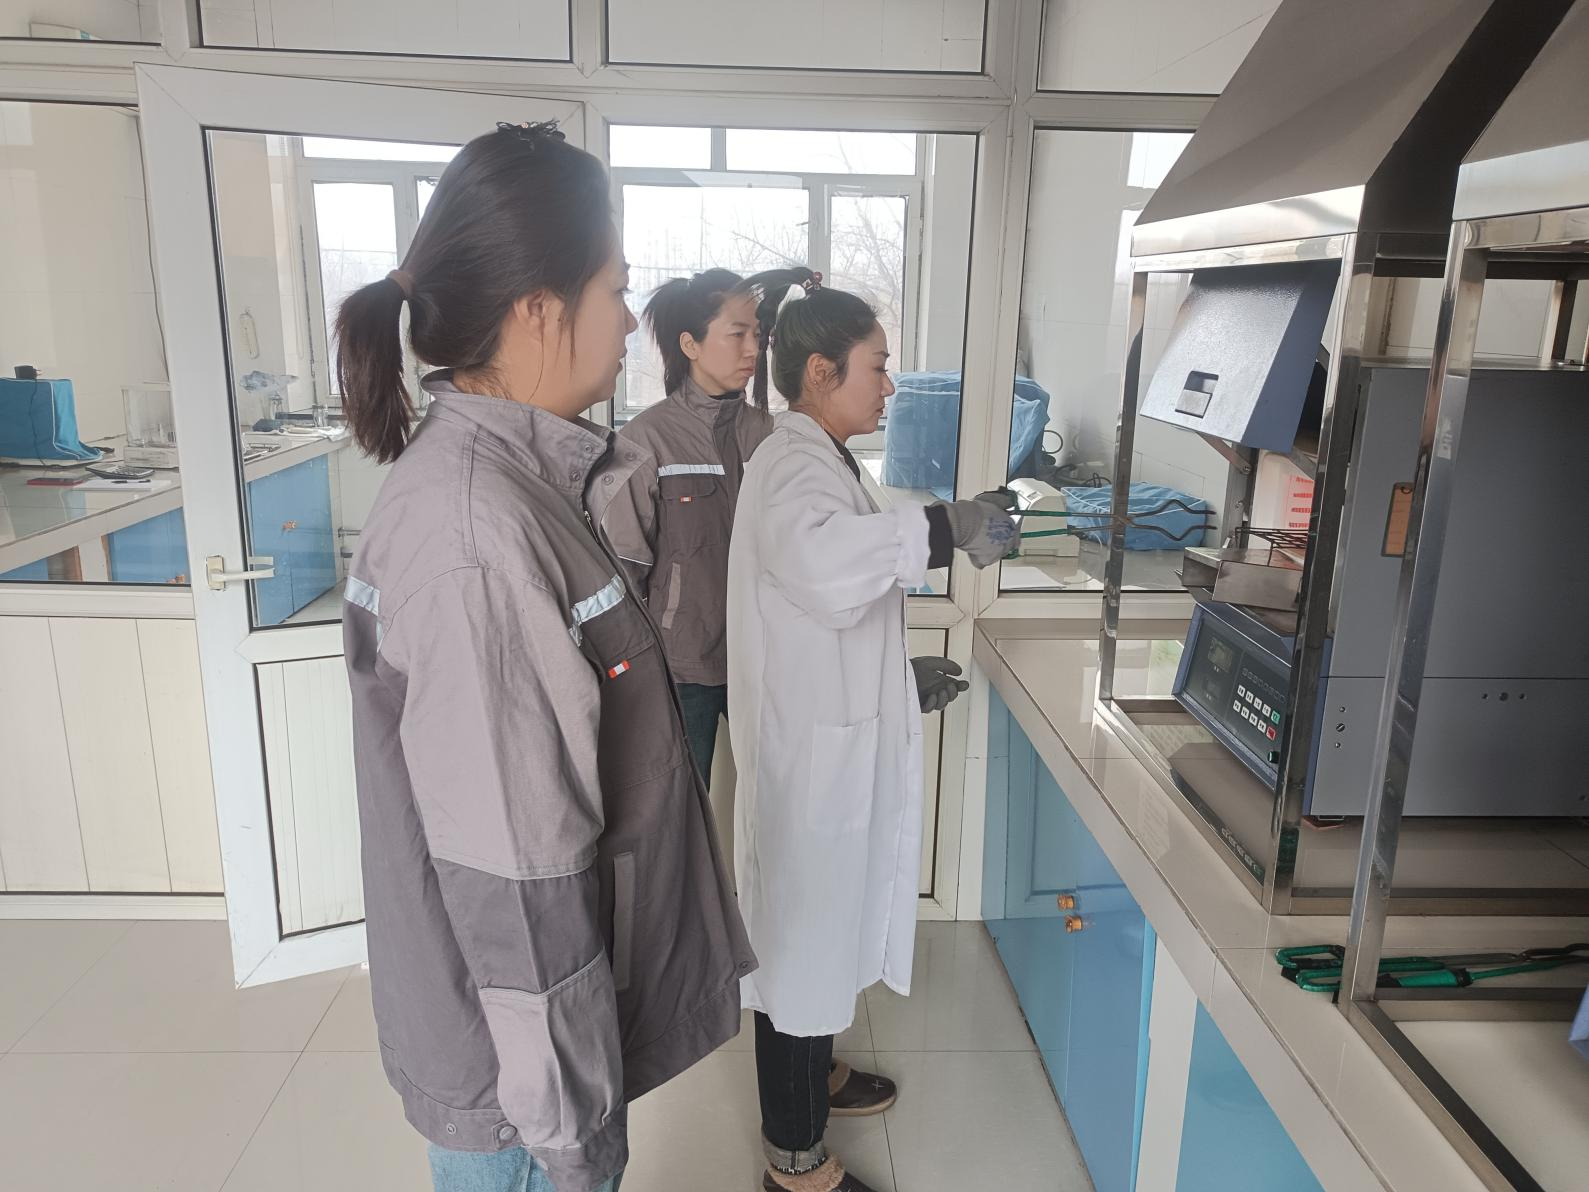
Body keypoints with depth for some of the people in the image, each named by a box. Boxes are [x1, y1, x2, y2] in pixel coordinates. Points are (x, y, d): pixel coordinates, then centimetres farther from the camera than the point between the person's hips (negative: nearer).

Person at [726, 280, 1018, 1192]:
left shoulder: (813, 462, 13)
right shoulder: (795, 466, -20)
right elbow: (820, 562, -45)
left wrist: (902, 675, 14)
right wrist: (943, 527, -39)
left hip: (834, 748, 10)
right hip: (809, 754, -10)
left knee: (826, 927, 26)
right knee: (802, 939, 6)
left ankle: (812, 1076, 48)